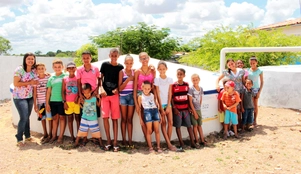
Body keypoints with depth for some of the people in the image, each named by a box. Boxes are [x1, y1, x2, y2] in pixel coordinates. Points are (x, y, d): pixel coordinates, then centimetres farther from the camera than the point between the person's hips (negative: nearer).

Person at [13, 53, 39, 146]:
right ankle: (19, 138, 3)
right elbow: (16, 83, -17)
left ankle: (27, 136, 26)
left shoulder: (34, 70, 4)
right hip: (19, 97, -5)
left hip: (30, 97, 6)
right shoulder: (19, 69, -13)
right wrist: (29, 83, -20)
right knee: (24, 118, -10)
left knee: (27, 117, 13)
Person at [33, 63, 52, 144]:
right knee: (42, 118, 11)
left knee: (49, 118, 0)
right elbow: (35, 93, 5)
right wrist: (35, 104, 3)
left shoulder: (48, 78, -4)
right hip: (39, 102, 3)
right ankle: (45, 134, 25)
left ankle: (50, 135, 11)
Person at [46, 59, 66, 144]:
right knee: (55, 118, 10)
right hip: (53, 101, 4)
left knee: (62, 117, 2)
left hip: (62, 100, -4)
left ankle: (61, 136, 8)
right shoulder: (51, 78, 11)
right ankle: (54, 136, 18)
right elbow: (48, 91, 13)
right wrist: (47, 103, 9)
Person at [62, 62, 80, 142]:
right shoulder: (65, 79, 6)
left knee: (78, 118, 1)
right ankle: (72, 136, 11)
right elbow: (63, 91, 6)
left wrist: (78, 97, -13)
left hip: (76, 101, -2)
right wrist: (64, 102, -1)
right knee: (70, 118, 5)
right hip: (68, 102, 2)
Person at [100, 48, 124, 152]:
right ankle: (108, 141, 9)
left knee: (115, 118, 1)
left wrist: (117, 89, -10)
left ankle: (115, 142, 6)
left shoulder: (120, 67, 5)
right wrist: (101, 88, -9)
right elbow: (100, 78, 7)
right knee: (105, 117, -2)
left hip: (115, 95, 0)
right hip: (105, 94, 0)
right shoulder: (105, 65, 4)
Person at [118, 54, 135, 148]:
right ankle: (124, 140, 11)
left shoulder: (134, 72, 5)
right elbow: (120, 88, -5)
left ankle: (130, 141, 8)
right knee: (124, 119, 5)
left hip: (132, 96, 1)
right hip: (123, 96, -1)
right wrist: (128, 79, -14)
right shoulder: (122, 72, 0)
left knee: (130, 119, 5)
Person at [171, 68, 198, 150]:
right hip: (177, 109, -3)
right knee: (178, 126, 3)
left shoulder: (186, 84, 5)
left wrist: (189, 107, 6)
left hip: (185, 109, 3)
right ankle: (181, 143, 13)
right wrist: (174, 108, -10)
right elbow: (171, 98, -5)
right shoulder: (173, 85, -5)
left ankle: (192, 142, 16)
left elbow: (188, 96, 10)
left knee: (189, 125, 7)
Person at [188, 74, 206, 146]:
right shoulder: (191, 89, -13)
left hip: (199, 109, 5)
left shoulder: (201, 88, 2)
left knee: (199, 125, 12)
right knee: (195, 125, 2)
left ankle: (202, 140, 18)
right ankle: (196, 141, 11)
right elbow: (190, 102, -13)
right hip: (193, 110, -4)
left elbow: (201, 99, 11)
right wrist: (194, 112, -13)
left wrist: (199, 107, 4)